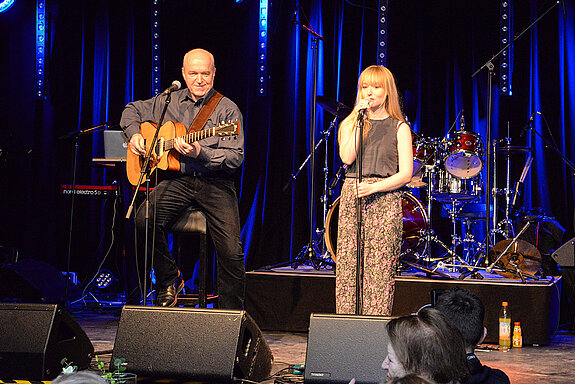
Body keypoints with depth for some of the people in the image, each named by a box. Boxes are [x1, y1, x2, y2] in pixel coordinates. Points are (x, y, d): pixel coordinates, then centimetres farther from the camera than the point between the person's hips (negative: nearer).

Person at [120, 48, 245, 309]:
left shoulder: (228, 110, 2)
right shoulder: (168, 102, 13)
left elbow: (236, 157, -7)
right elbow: (132, 110, 27)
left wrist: (200, 153, -22)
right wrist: (134, 134, 6)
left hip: (215, 182, -2)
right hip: (177, 180, 3)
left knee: (232, 253, -17)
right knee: (144, 220, -26)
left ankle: (231, 315, 4)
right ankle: (168, 280, -2)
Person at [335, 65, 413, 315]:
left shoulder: (398, 127, 7)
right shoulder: (350, 123, 14)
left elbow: (406, 174, 0)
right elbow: (347, 158, -4)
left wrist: (374, 187, -13)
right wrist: (360, 121, -5)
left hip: (385, 198, -2)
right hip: (351, 196, 2)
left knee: (380, 269, -7)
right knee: (348, 266, -2)